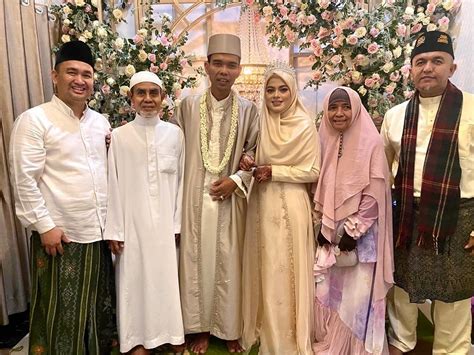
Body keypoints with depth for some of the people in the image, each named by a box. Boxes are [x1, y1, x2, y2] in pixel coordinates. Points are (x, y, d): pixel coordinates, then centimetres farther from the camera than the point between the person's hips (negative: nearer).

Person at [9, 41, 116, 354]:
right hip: (60, 234, -5)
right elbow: (24, 180, -12)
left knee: (100, 307, 19)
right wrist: (44, 225, -14)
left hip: (100, 232, 6)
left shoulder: (101, 122, 9)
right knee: (60, 312, 11)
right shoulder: (34, 120, -8)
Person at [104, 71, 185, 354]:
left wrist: (178, 222, 2)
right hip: (133, 221, -1)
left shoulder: (175, 133, -1)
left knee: (167, 275, 10)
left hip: (166, 221, 1)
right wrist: (114, 230, -2)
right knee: (136, 276, 10)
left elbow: (180, 181, 3)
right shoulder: (119, 136, -4)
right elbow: (114, 185, -2)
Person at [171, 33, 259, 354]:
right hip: (196, 197, 1)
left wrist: (236, 180, -10)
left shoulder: (248, 110, -1)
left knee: (229, 263, 8)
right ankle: (201, 327, 28)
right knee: (198, 261, 9)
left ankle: (230, 328, 28)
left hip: (231, 198, 0)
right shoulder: (188, 106, 1)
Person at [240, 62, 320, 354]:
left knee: (287, 270, 4)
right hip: (263, 205, 4)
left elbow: (313, 172, -8)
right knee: (266, 269, 12)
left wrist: (274, 171, -14)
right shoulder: (260, 122, 5)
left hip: (291, 206, -4)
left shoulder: (305, 125, -7)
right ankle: (267, 329, 32)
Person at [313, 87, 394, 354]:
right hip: (330, 230, 5)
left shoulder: (371, 143, -10)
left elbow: (374, 194, -12)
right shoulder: (326, 141, 5)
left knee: (356, 294, 2)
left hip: (361, 233, -4)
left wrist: (352, 230, -14)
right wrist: (322, 226, 2)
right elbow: (320, 188, 9)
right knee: (329, 290, 12)